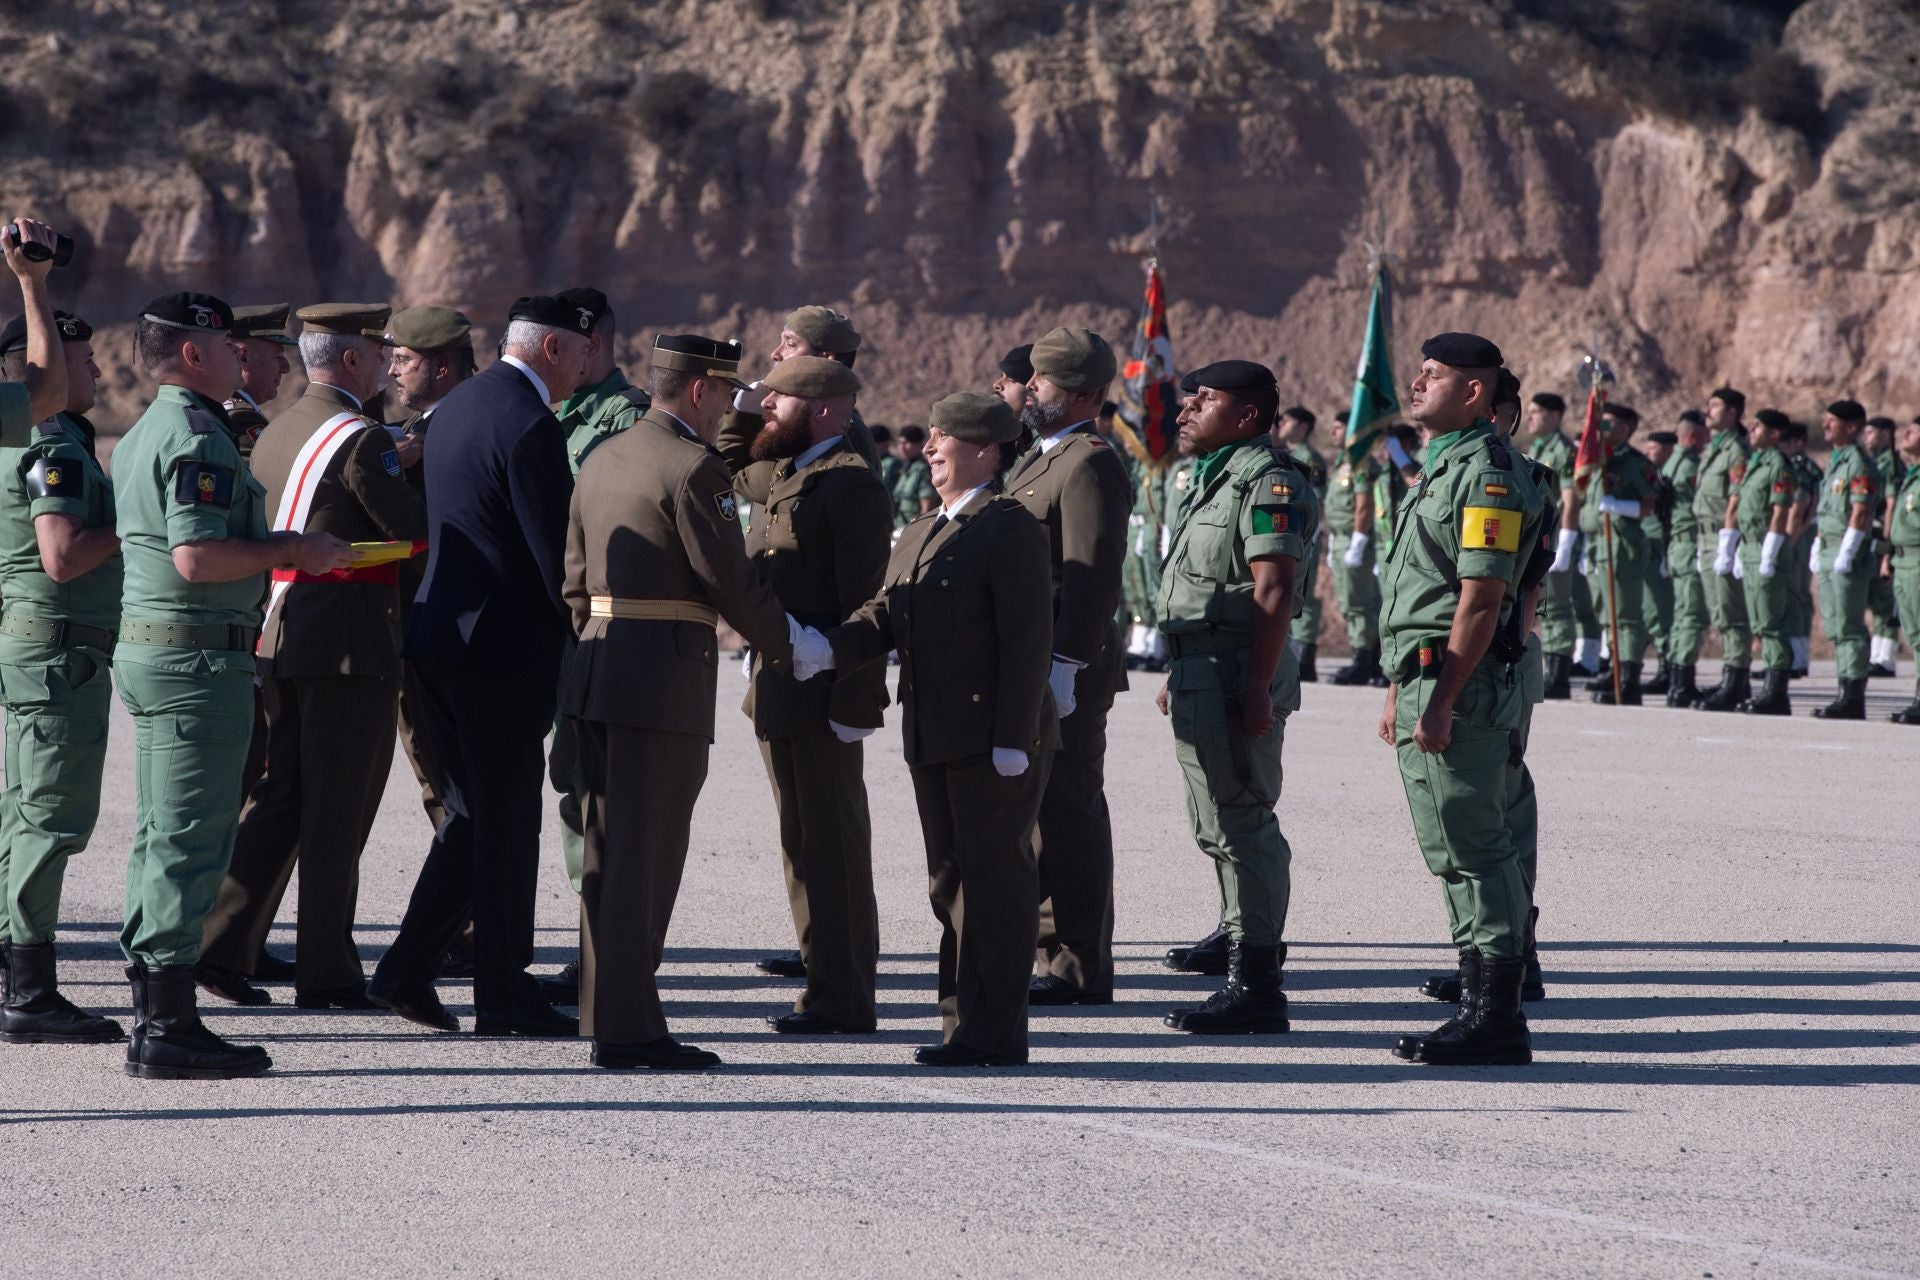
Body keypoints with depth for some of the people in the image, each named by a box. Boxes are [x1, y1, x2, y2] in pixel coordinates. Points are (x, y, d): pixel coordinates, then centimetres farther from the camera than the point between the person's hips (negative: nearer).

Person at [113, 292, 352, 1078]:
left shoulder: (142, 437, 17)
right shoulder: (199, 440, -15)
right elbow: (198, 556, -26)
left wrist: (274, 551, 20)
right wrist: (293, 550, -14)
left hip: (145, 650, 10)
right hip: (199, 656, -10)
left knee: (160, 838, 13)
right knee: (190, 842, -8)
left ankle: (153, 1016, 16)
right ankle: (169, 1028, -8)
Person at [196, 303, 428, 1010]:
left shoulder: (273, 435, 13)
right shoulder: (361, 439, -13)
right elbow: (415, 527, -16)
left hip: (278, 633, 8)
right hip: (352, 641, -8)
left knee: (279, 794, 13)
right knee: (336, 810, -1)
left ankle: (221, 945, 8)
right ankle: (328, 972, 5)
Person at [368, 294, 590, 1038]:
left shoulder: (456, 407, 13)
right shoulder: (530, 424, -16)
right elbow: (556, 550, -17)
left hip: (440, 638, 9)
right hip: (504, 648, -9)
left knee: (474, 811, 17)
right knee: (507, 823, 0)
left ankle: (406, 971, 13)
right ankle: (503, 995, 7)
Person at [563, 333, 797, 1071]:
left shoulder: (602, 460, 14)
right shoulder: (692, 468, -13)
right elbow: (730, 581, -13)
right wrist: (783, 644, 3)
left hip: (600, 671, 9)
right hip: (666, 678, -9)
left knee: (610, 852, 13)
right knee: (644, 857, -6)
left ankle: (605, 1014, 18)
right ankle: (628, 1029, -4)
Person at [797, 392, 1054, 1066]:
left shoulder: (1010, 528, -10)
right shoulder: (919, 534, 18)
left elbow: (1027, 638, -15)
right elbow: (886, 616, 10)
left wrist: (1013, 739, -20)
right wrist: (827, 649, -10)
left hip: (993, 739, -9)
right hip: (935, 739, 9)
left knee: (994, 877, -5)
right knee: (951, 879, 13)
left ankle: (995, 1032, -2)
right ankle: (964, 1022, 21)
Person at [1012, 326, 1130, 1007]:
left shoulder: (1090, 465, -14)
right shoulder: (1040, 458, 19)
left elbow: (1094, 576, -21)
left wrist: (1065, 666, -25)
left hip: (1064, 670, -10)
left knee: (1067, 815, -6)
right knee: (1042, 814, 14)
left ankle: (1078, 969, -2)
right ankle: (1052, 951, 21)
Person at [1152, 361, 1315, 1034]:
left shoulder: (1269, 480, -14)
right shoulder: (1219, 476, 19)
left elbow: (1274, 593, -21)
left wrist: (1257, 689, -26)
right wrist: (1180, 675, 22)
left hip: (1237, 675, -11)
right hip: (1204, 670, 11)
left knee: (1240, 825, -9)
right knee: (1219, 826, 15)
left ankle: (1256, 988, -6)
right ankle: (1245, 966, 23)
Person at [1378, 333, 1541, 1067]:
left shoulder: (1486, 472, -13)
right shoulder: (1439, 468, 19)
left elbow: (1482, 599, -19)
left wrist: (1442, 701, -22)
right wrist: (1399, 694, 21)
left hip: (1458, 687, -10)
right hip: (1423, 687, 10)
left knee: (1475, 852, -8)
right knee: (1452, 854, 11)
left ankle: (1498, 1019, -6)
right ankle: (1480, 1004, 16)